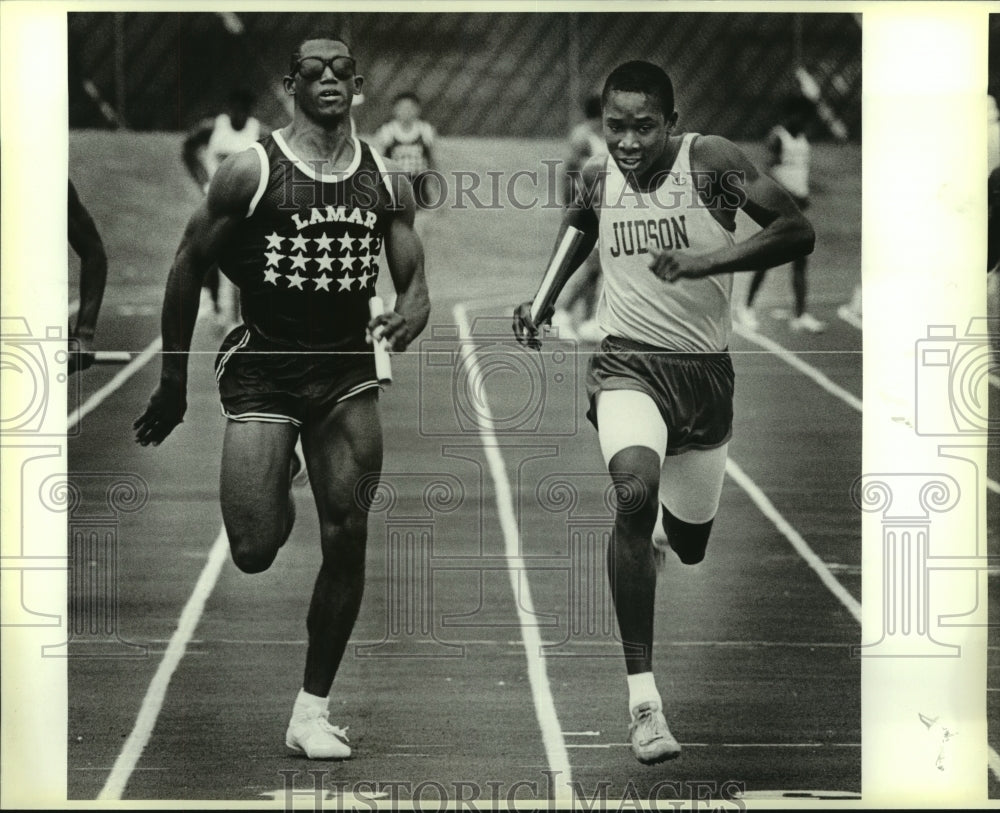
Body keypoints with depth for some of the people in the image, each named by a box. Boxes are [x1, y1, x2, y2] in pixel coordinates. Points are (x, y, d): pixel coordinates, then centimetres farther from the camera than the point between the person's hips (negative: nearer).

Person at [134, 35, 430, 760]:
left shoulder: (387, 182, 3)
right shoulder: (251, 172, -8)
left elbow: (415, 284, 8)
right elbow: (189, 270, 0)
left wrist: (408, 316, -17)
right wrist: (173, 383, 1)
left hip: (347, 371, 3)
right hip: (263, 368, -3)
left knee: (347, 540, -2)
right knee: (254, 552, -11)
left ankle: (313, 711, 10)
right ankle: (272, 498, 29)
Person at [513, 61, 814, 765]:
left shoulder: (711, 162, -12)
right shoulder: (599, 179, -1)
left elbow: (799, 231, -19)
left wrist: (709, 261, -31)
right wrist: (541, 303, 15)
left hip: (705, 370, 0)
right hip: (628, 365, 0)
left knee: (690, 545, 15)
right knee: (635, 491, -30)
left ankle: (663, 528, 58)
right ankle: (642, 693, -30)